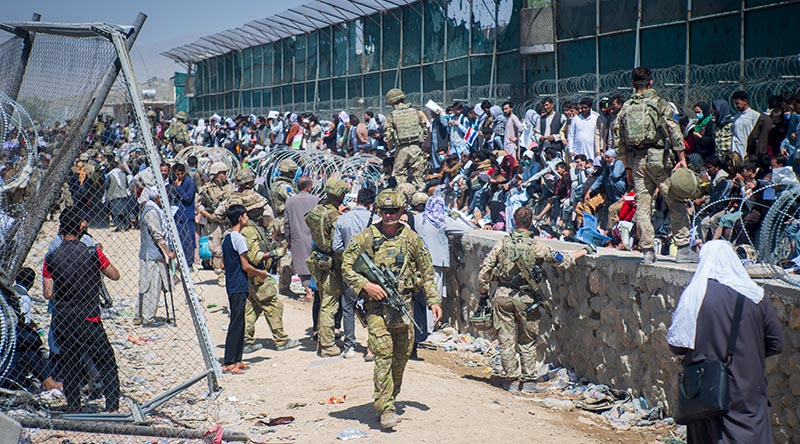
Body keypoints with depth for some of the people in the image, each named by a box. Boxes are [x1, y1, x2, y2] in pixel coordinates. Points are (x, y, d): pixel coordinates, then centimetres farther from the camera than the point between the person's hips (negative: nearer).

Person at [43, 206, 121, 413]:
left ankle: (74, 409, 16)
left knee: (70, 365, 14)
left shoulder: (50, 258, -4)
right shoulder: (92, 253, -9)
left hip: (61, 320, 3)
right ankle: (112, 407, -1)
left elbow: (48, 294, -4)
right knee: (107, 364, 6)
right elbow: (115, 275, 5)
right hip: (88, 321, -3)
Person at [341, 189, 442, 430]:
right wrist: (365, 285, -14)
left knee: (401, 356, 10)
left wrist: (434, 301, 5)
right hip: (377, 306, -3)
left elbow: (427, 272, 12)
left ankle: (390, 398, 29)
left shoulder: (412, 239, 5)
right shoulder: (365, 238, -1)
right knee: (383, 355, -12)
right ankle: (385, 409, -13)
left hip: (404, 306, 3)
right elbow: (346, 267, 0)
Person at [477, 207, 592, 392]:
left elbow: (484, 271, 0)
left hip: (502, 297, 1)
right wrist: (584, 251, 10)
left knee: (506, 340, 8)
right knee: (528, 341, 12)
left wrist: (483, 295, 11)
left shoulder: (502, 244, 0)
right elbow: (563, 261, -4)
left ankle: (511, 380, 9)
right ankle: (528, 380, 14)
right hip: (525, 299, -1)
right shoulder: (536, 246, -6)